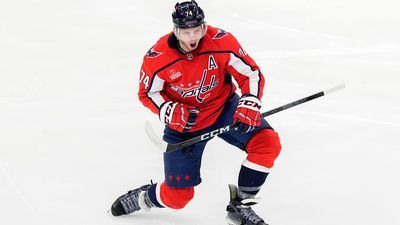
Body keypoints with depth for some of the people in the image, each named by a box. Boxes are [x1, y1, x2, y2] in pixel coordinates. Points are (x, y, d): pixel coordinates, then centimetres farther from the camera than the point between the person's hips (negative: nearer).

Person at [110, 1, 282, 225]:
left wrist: (248, 106, -29)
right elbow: (147, 93, -7)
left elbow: (251, 73, -14)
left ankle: (240, 207, -5)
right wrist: (171, 112, -25)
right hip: (184, 122, -2)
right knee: (177, 196, -3)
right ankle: (143, 197, 34)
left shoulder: (222, 41, -22)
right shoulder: (157, 57, -22)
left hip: (224, 108, 2)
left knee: (268, 143, -22)